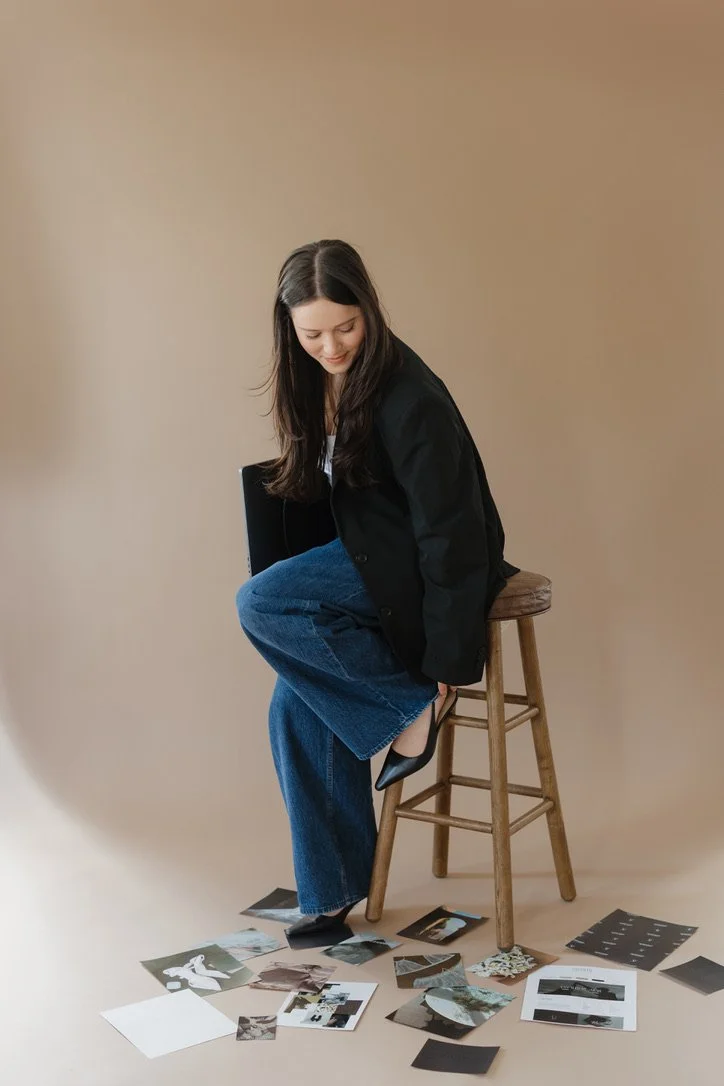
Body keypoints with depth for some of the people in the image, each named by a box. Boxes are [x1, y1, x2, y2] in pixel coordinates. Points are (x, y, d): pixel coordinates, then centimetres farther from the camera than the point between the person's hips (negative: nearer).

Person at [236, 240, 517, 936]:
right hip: (366, 556, 8)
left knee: (260, 605, -25)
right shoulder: (315, 382, 3)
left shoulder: (407, 398, -23)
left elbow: (448, 531, -22)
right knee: (296, 706, -6)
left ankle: (415, 707, -12)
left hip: (416, 566, -8)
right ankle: (333, 890, 10)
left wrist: (446, 661, -20)